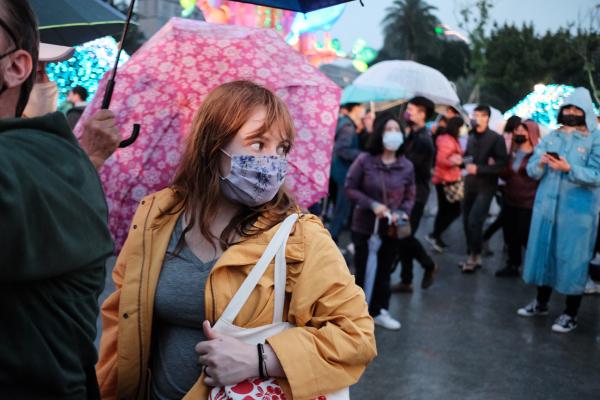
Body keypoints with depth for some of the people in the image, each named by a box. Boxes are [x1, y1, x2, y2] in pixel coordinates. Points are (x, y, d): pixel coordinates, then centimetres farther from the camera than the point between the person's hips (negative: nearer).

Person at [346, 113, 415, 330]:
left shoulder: (406, 166, -3)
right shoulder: (364, 161, -12)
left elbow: (409, 196, 5)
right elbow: (350, 187, -7)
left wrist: (401, 213, -13)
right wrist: (372, 205, -17)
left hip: (392, 229, 3)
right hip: (364, 225, -3)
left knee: (384, 270, 16)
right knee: (362, 269, 6)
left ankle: (379, 310, 33)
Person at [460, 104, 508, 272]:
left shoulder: (496, 138, -7)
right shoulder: (471, 137, 11)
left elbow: (501, 165, -12)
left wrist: (479, 169, -19)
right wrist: (464, 161, 0)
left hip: (485, 186, -6)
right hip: (470, 184, 6)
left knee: (474, 221, -13)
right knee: (467, 221, 6)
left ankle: (475, 256, 1)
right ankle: (472, 255, 19)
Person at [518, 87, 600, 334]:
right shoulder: (551, 138, 10)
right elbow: (532, 171, 6)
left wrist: (569, 169, -26)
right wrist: (540, 163, -16)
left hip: (578, 210, -5)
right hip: (547, 205, 5)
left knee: (572, 258, 0)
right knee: (543, 251, 11)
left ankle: (571, 314, 10)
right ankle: (541, 303, 27)